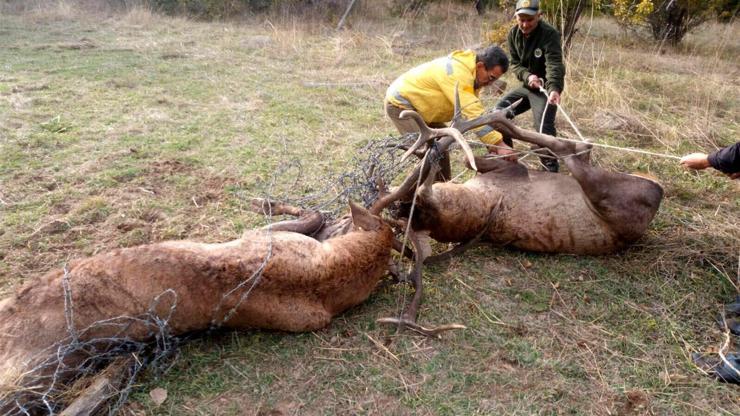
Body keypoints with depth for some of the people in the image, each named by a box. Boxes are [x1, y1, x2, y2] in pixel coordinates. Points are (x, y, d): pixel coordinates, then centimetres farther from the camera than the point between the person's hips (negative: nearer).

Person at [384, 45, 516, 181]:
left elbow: (476, 109, -1)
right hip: (400, 103, -10)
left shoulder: (470, 70, 0)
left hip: (418, 103, 10)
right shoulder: (457, 73, -31)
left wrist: (491, 141, -12)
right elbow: (472, 112, -38)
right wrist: (499, 143, -38)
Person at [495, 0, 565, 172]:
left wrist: (554, 89, -52)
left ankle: (551, 169, -9)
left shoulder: (549, 34, -22)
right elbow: (515, 64, -1)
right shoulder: (513, 34, -3)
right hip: (527, 86, 6)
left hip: (546, 88, -6)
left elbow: (554, 64, -34)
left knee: (544, 128, -21)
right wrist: (527, 76, -23)